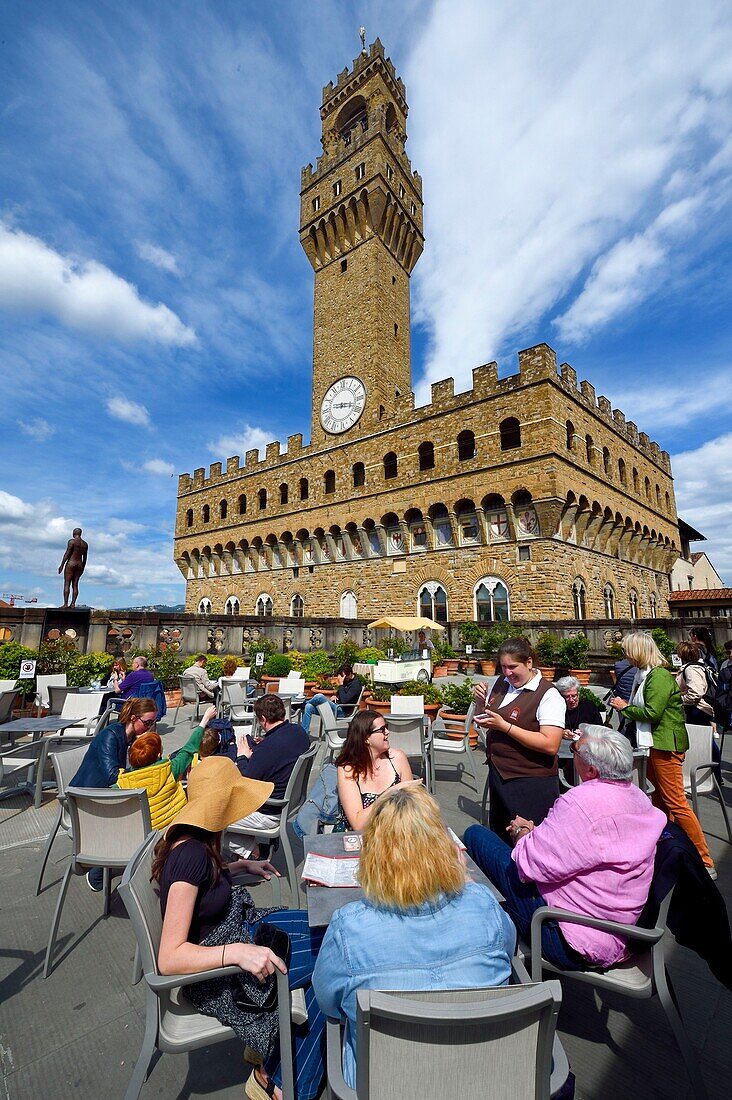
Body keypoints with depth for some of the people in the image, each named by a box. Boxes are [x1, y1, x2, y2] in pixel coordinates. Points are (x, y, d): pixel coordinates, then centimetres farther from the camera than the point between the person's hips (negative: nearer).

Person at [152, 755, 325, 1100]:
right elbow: (169, 958, -31)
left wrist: (242, 865, 8)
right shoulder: (191, 854, -32)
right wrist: (237, 952, -40)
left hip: (237, 929, 9)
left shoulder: (192, 838, -5)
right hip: (214, 974, -8)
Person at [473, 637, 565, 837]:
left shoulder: (549, 696, -18)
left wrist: (504, 726, -27)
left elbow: (550, 745, -26)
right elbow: (482, 722, 14)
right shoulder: (501, 683, 2)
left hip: (532, 784, -7)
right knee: (498, 835, 22)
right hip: (498, 774, 7)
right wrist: (480, 702, -7)